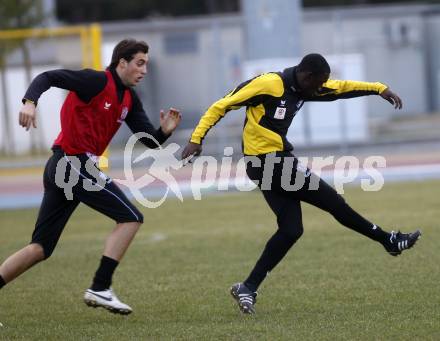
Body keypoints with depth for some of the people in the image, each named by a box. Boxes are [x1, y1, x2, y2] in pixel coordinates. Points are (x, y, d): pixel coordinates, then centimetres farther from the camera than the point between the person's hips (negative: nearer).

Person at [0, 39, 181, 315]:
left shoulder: (130, 99, 15)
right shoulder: (97, 81, -9)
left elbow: (150, 141, 13)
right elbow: (48, 77, -16)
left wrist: (165, 131, -8)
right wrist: (30, 102, -33)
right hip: (75, 165, -9)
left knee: (40, 249, 8)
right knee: (131, 217, -8)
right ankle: (100, 288, -10)